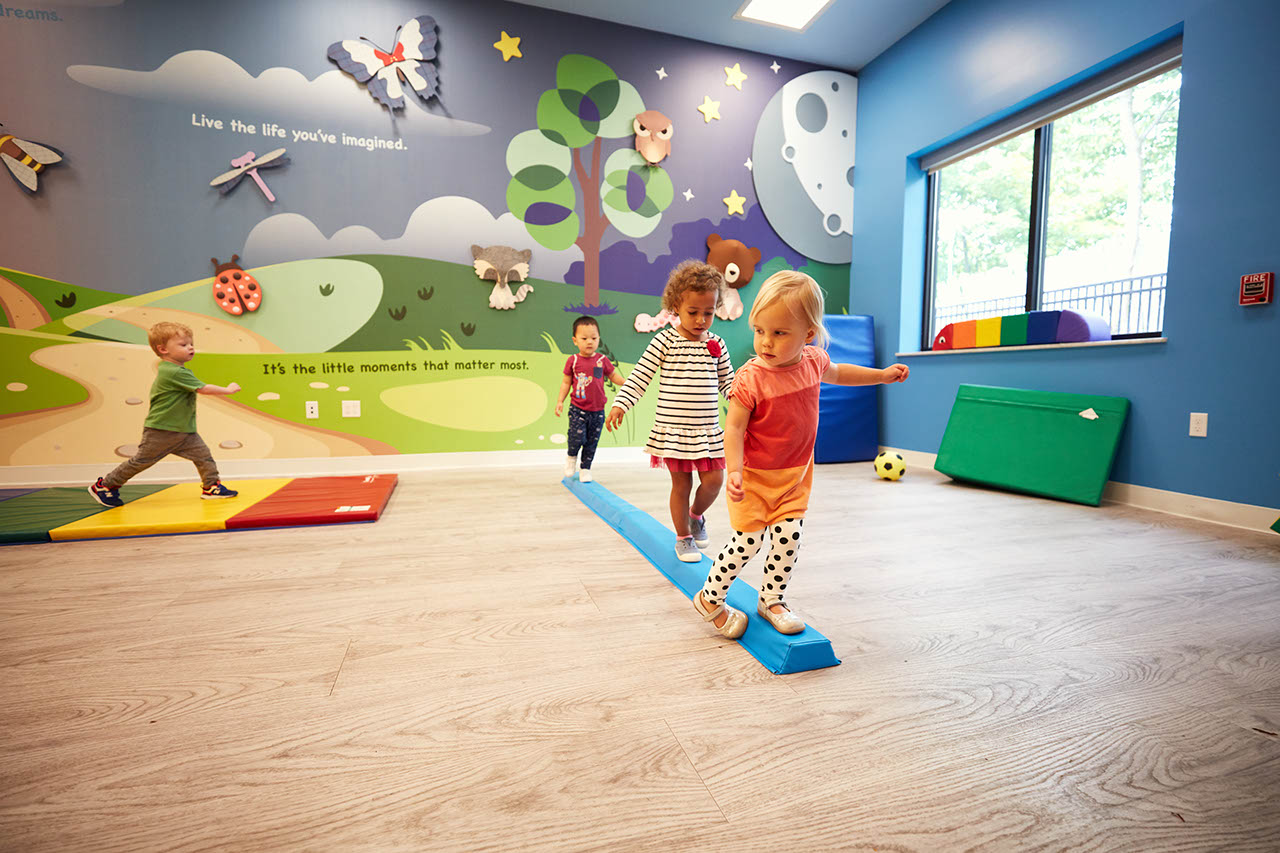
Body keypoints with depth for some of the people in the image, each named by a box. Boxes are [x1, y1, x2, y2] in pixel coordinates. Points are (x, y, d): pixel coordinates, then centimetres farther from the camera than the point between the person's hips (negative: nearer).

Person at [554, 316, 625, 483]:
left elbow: (614, 376, 13)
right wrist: (560, 401, -2)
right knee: (577, 436, -14)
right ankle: (571, 457, 19)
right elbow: (566, 382, 4)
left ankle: (585, 468, 26)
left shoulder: (602, 360, 1)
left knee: (592, 442, 8)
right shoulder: (573, 361, -3)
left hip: (597, 410, 2)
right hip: (577, 408, -2)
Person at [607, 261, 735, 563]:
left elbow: (727, 381, 14)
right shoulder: (665, 341, -6)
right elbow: (640, 376, -7)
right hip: (673, 428, -3)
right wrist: (620, 404, -18)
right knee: (681, 484, 7)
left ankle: (696, 515, 33)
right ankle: (683, 537, 27)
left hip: (708, 429, 3)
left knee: (714, 480, 0)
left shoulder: (716, 344, 5)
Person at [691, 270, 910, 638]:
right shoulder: (751, 378, -25)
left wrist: (883, 374, 24)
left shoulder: (813, 360, -5)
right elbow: (733, 428, -23)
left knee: (788, 539, 7)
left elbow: (836, 373, 19)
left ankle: (771, 599, 30)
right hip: (755, 476, -5)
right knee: (747, 542, 0)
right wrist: (734, 472, -35)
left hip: (796, 474, 6)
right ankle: (709, 599, 22)